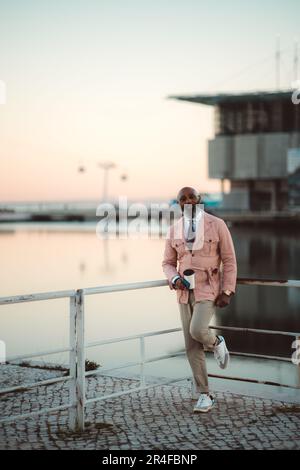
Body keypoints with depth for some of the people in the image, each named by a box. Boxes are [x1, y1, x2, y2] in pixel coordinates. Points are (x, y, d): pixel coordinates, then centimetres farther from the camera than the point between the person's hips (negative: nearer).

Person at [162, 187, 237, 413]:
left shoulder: (217, 225, -5)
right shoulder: (174, 230, 6)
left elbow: (229, 260, -4)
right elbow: (168, 263, 11)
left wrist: (227, 292, -10)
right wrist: (175, 279, -11)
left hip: (209, 290, -4)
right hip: (185, 291, 4)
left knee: (197, 331, -26)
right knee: (192, 346, 3)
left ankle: (217, 343, 11)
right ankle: (204, 396, 13)